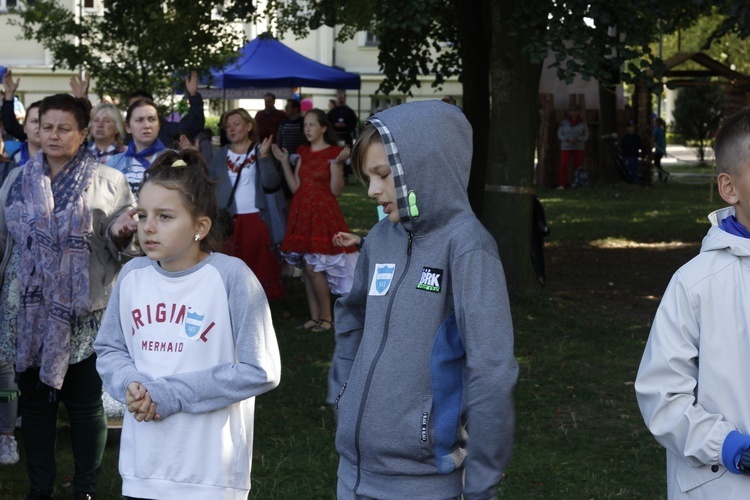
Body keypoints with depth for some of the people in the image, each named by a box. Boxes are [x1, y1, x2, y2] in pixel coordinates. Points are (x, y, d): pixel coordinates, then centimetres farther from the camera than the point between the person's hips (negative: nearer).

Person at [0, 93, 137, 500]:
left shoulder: (108, 182, -1)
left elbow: (121, 246, 2)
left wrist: (119, 234, -20)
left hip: (84, 312, -3)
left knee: (85, 403, 4)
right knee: (34, 399, 10)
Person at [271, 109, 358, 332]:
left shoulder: (333, 153, -5)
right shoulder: (303, 152, 12)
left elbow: (336, 190, -10)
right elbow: (295, 187, 8)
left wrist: (337, 163, -22)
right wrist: (284, 161, 4)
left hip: (322, 213, -6)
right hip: (302, 211, 6)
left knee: (313, 267, -11)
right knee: (306, 268, 6)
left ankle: (327, 317, 1)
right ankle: (314, 317, 13)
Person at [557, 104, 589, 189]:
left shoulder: (582, 123, 0)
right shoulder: (564, 122, 1)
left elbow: (586, 136, 0)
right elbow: (559, 134, 2)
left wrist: (577, 139, -17)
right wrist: (568, 139, -15)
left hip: (579, 148, 0)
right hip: (566, 147, 0)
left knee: (579, 166, -3)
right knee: (564, 166, -10)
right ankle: (563, 184, -10)